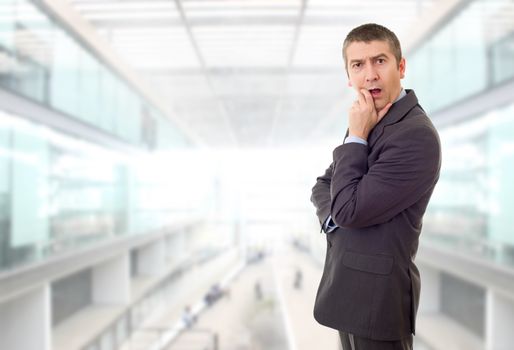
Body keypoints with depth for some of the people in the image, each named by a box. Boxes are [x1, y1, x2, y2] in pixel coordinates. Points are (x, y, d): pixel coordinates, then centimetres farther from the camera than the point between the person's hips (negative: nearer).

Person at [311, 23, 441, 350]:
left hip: (376, 293, -8)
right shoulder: (370, 124, 8)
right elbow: (323, 187, 15)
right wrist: (335, 216, -7)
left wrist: (356, 137, -15)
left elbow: (349, 210, -21)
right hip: (349, 283, 8)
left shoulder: (416, 135, -21)